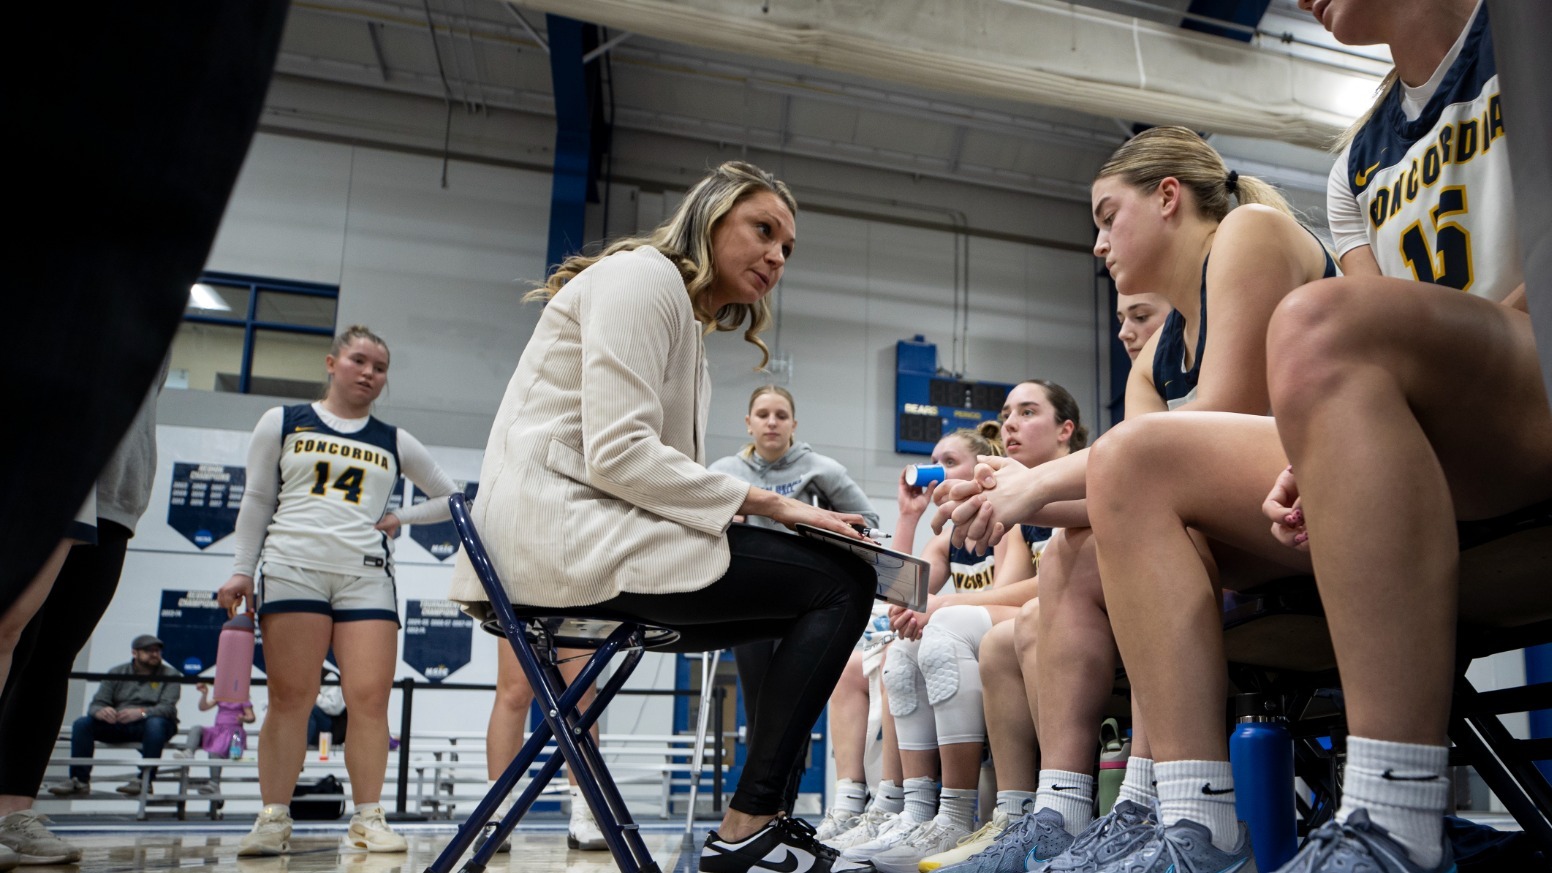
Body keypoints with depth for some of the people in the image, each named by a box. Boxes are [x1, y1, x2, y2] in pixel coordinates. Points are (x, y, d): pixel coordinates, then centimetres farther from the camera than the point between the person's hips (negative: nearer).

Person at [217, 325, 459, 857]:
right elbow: (257, 500, 11)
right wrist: (242, 569, 3)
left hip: (367, 575, 1)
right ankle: (274, 818, 2)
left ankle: (367, 819, -1)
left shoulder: (396, 444, 16)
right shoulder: (282, 423, 13)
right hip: (293, 568, -1)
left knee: (370, 698, -8)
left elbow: (449, 498, 22)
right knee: (290, 697, -5)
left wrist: (399, 518, 7)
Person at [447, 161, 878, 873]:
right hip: (565, 530, -10)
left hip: (597, 536, 10)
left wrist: (772, 509, 3)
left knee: (804, 603, 15)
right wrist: (765, 504, -14)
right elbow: (618, 455, -18)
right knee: (843, 580, -11)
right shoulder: (642, 276, -6)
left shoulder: (686, 318, 24)